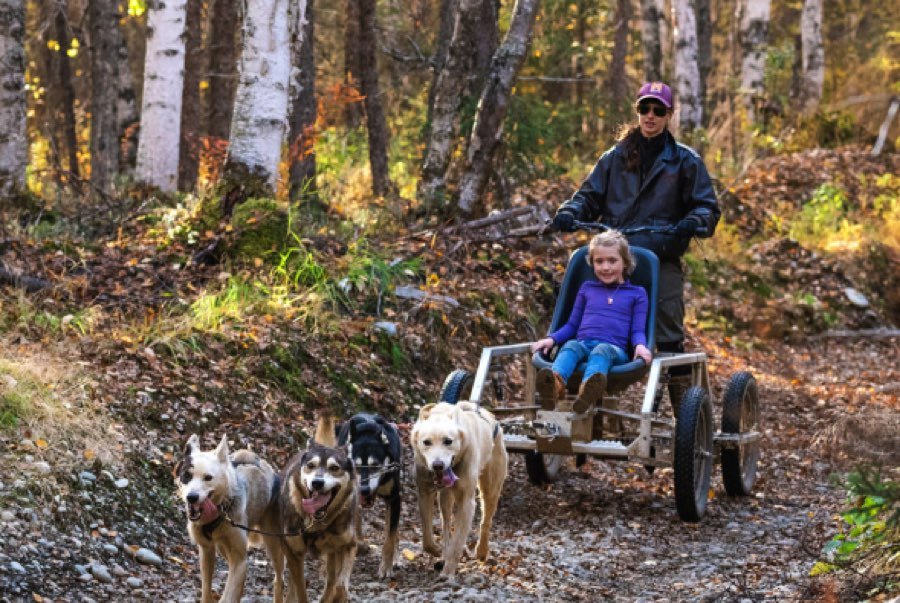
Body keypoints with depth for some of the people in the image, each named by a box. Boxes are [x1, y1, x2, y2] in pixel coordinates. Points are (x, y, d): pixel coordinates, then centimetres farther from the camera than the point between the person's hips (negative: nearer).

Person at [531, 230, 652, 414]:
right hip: (583, 343, 3)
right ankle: (556, 382, -69)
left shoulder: (636, 293, 20)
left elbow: (637, 330, 12)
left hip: (615, 349, -3)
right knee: (571, 346, -33)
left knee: (601, 350, -38)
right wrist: (551, 339, 8)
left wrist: (640, 346, -12)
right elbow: (572, 324, 27)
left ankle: (589, 391, -74)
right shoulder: (587, 288, 28)